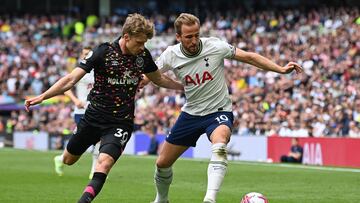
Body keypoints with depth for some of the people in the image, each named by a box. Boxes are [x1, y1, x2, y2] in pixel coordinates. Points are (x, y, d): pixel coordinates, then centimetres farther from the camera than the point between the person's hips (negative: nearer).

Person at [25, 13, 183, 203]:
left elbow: (159, 79, 18)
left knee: (104, 163, -26)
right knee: (68, 160, 18)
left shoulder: (143, 55, -3)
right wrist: (43, 96, -25)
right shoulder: (103, 52, -14)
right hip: (94, 116, 0)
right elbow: (71, 79, -16)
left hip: (121, 122, 0)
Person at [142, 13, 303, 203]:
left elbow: (249, 57, -10)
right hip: (190, 114, 4)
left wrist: (281, 69, -17)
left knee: (219, 145, -37)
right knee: (162, 163, 8)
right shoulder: (170, 55, -9)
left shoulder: (215, 46, -17)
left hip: (219, 111, -4)